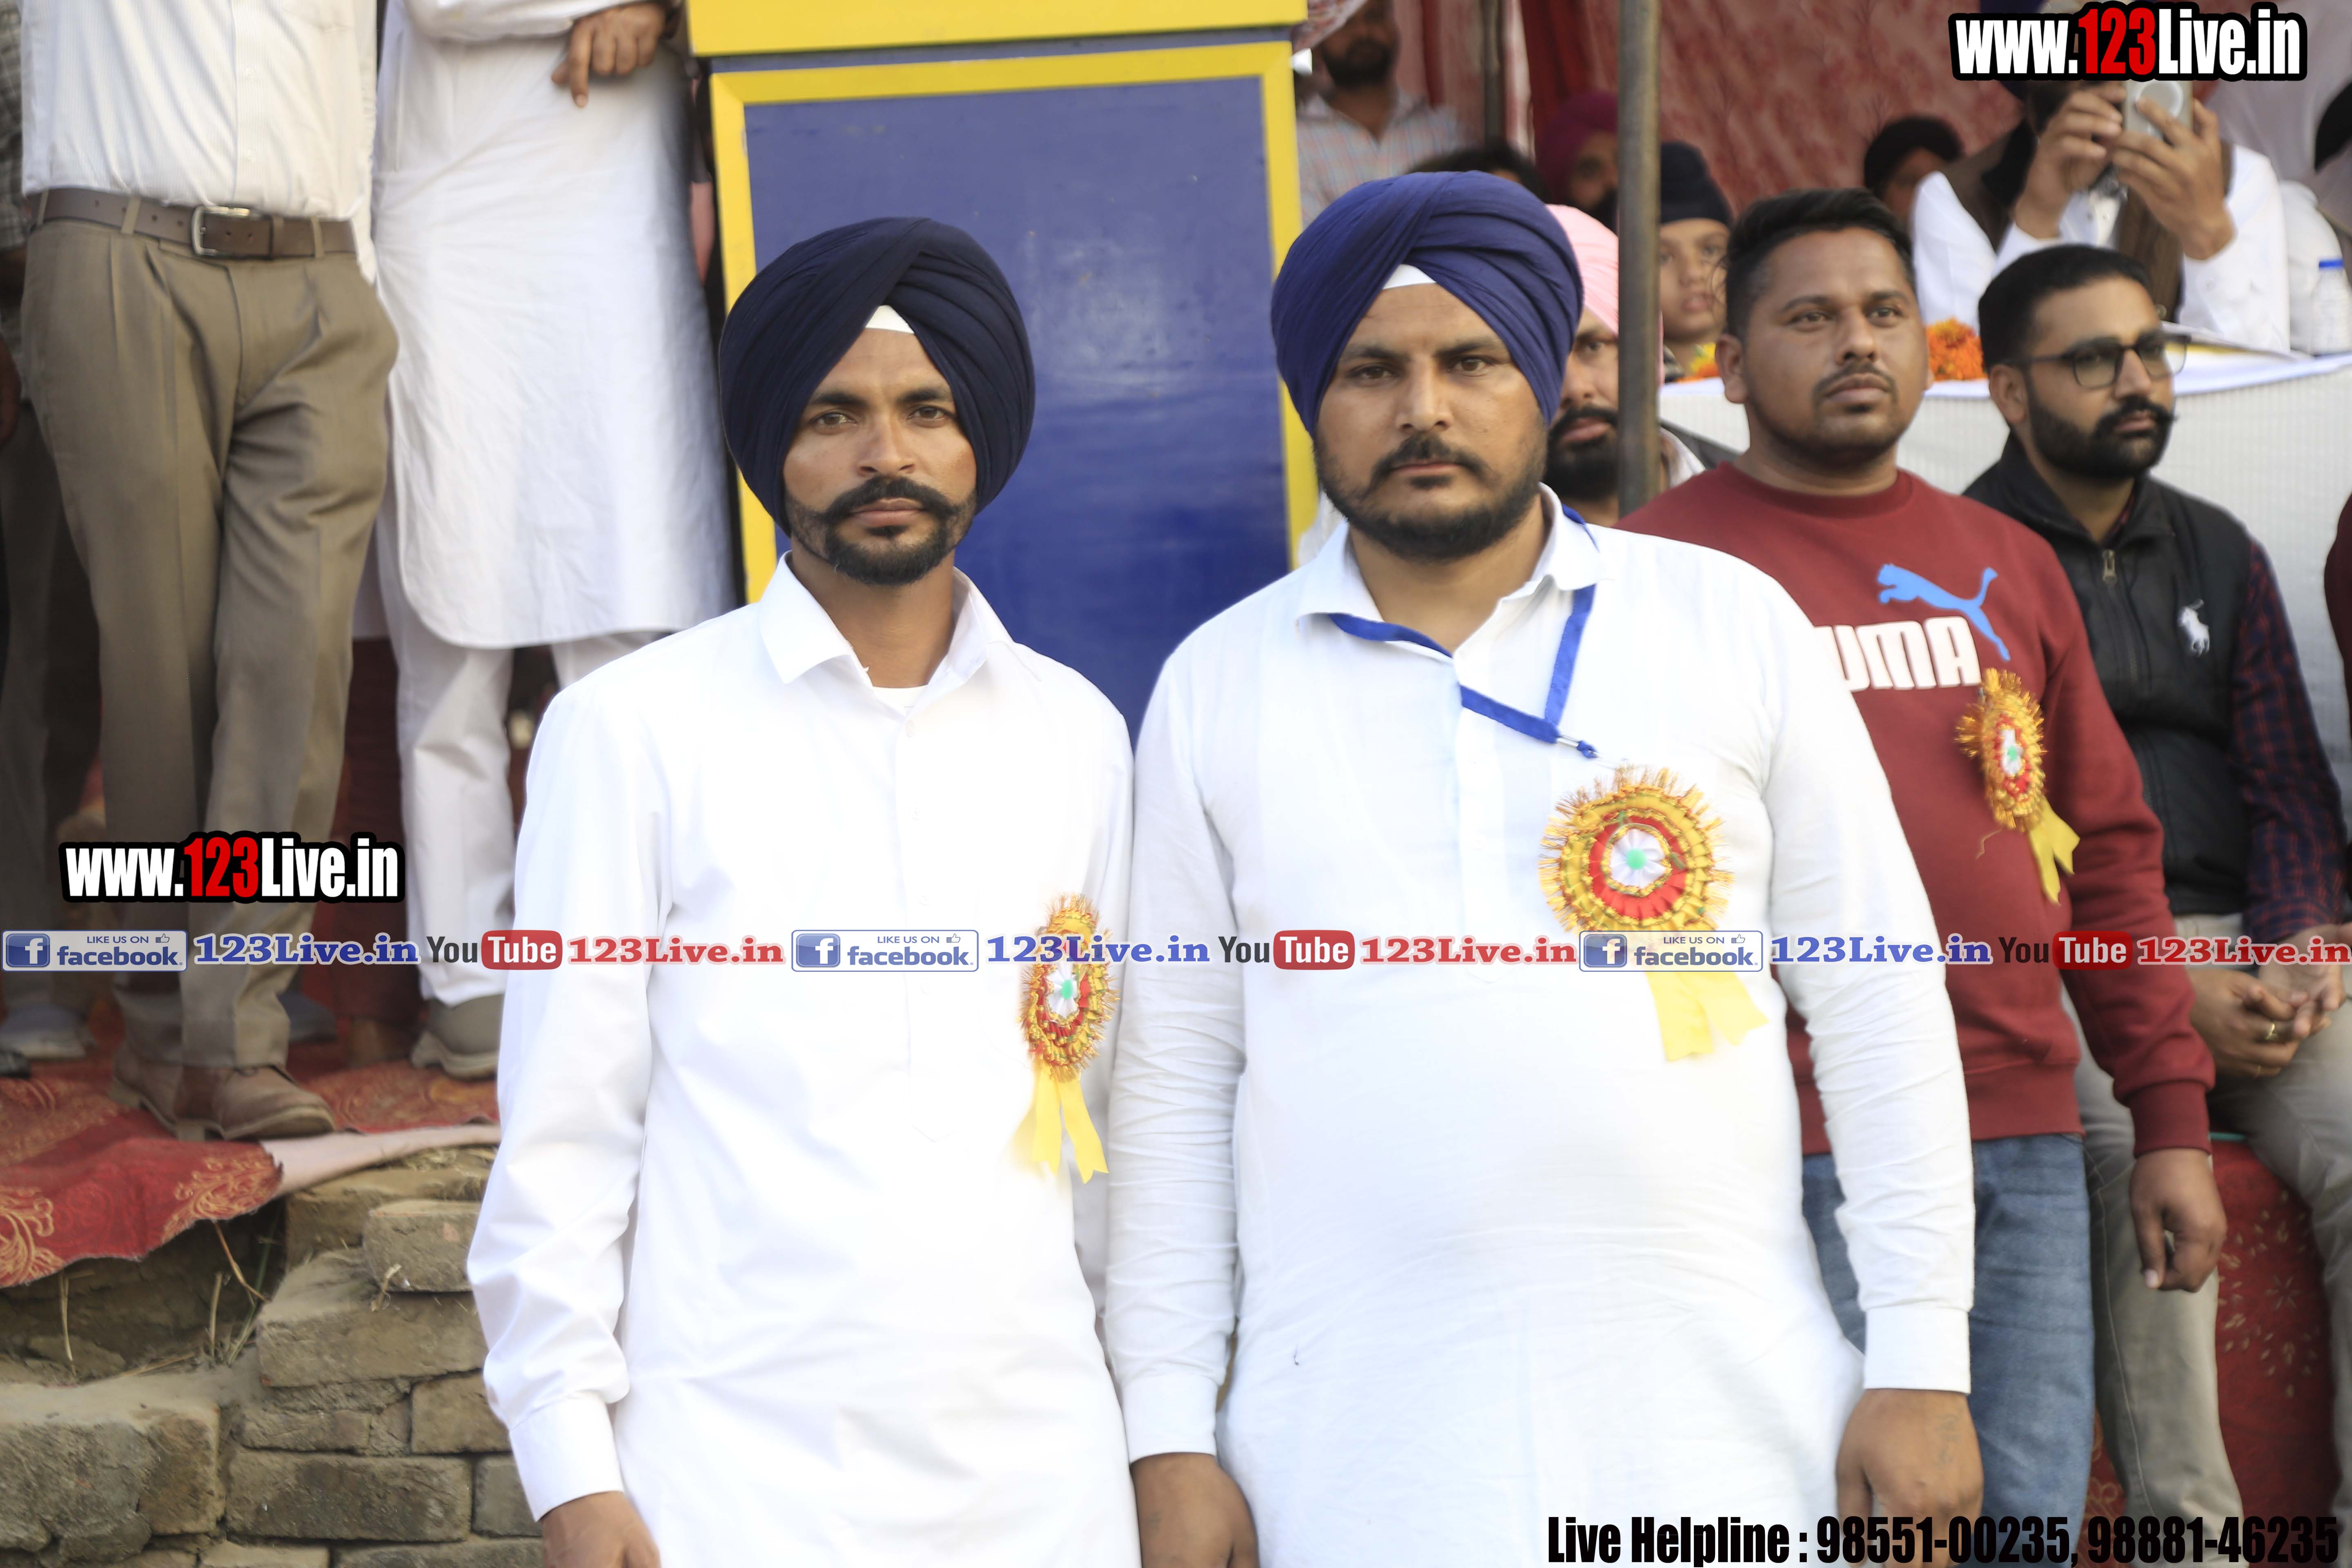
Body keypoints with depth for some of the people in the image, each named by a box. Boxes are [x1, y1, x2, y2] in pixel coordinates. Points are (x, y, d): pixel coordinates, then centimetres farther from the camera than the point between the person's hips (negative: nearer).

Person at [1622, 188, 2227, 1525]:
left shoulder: (2009, 564, 16)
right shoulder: (1666, 563, -1)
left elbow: (2109, 849, 18)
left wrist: (2172, 1117, 13)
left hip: (2029, 1136, 5)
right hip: (1804, 1152, -5)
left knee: (2031, 1512, 9)